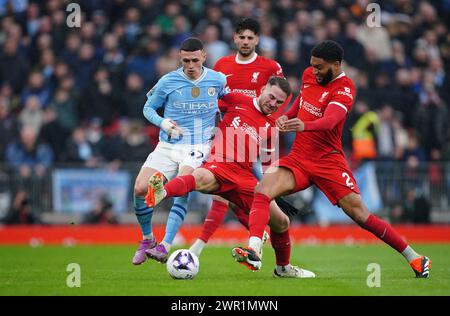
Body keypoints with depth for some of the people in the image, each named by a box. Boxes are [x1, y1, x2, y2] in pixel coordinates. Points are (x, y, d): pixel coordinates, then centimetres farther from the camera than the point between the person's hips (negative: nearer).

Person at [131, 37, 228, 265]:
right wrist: (163, 123, -9)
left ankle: (164, 247, -31)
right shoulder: (168, 82, -3)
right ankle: (147, 240, 11)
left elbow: (227, 98, 23)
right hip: (167, 147, 2)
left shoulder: (218, 80, 1)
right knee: (140, 189, -14)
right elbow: (148, 108, 8)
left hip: (198, 147, -1)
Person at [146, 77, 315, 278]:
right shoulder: (237, 101, 11)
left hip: (245, 177, 5)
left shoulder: (270, 127, 21)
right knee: (202, 178, -43)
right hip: (219, 166, -5)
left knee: (281, 223, 5)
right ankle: (161, 193, -73)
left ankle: (283, 268, 31)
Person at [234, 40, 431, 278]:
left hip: (328, 162, -5)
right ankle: (253, 252, -32)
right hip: (298, 158, 6)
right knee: (262, 189, -21)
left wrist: (304, 125, -54)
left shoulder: (344, 89, -15)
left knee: (360, 215, -9)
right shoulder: (309, 74, 6)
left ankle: (414, 258, 5)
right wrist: (287, 116, 8)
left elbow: (330, 120, -34)